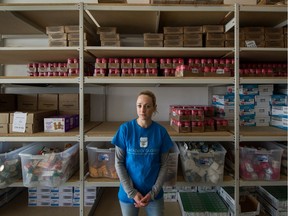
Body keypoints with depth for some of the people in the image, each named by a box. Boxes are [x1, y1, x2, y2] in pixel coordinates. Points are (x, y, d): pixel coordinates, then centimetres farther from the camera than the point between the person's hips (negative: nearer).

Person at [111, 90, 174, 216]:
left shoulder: (161, 131, -8)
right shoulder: (125, 129, -12)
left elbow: (164, 164, -3)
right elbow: (119, 163, -9)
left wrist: (153, 192, -9)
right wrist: (132, 192, -12)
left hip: (154, 192, 1)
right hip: (128, 192, -1)